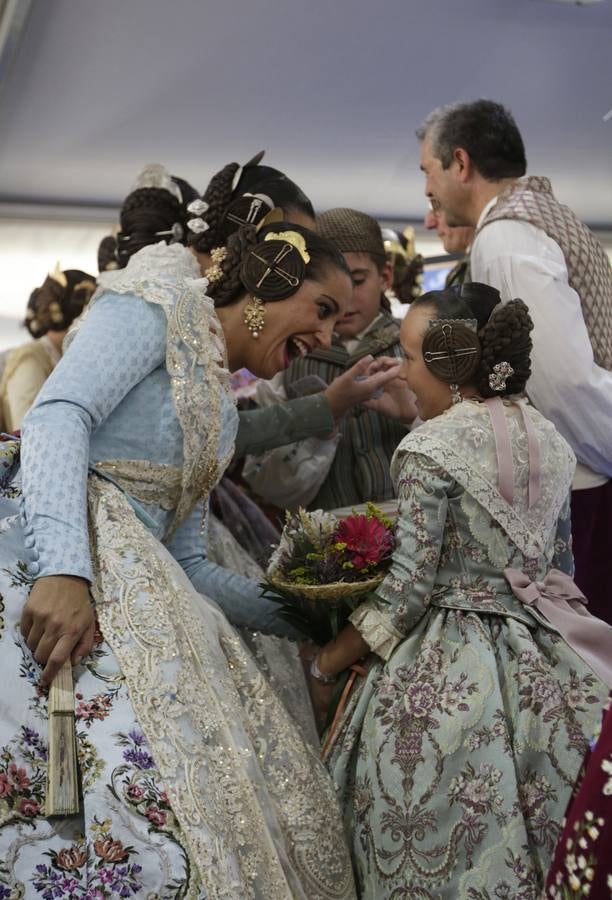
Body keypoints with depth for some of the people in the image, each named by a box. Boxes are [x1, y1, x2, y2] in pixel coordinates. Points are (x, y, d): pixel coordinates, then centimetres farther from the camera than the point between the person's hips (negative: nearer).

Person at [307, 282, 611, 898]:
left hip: (448, 675, -7)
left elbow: (407, 592, -17)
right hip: (544, 666, 7)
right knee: (532, 843, 20)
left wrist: (323, 666, -6)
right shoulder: (548, 437, 6)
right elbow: (559, 563, 14)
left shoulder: (431, 447, -16)